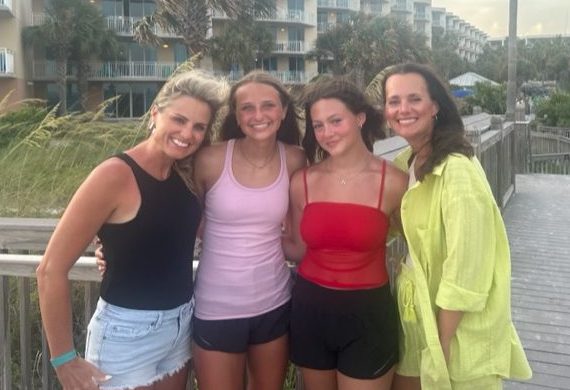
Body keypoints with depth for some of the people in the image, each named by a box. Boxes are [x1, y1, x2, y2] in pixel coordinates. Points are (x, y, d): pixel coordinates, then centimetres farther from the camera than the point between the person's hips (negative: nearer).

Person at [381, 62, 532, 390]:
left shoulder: (457, 170, -23)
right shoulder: (407, 162, 2)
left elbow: (465, 270, -23)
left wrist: (442, 344, -18)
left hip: (458, 326, -7)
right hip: (418, 310, 8)